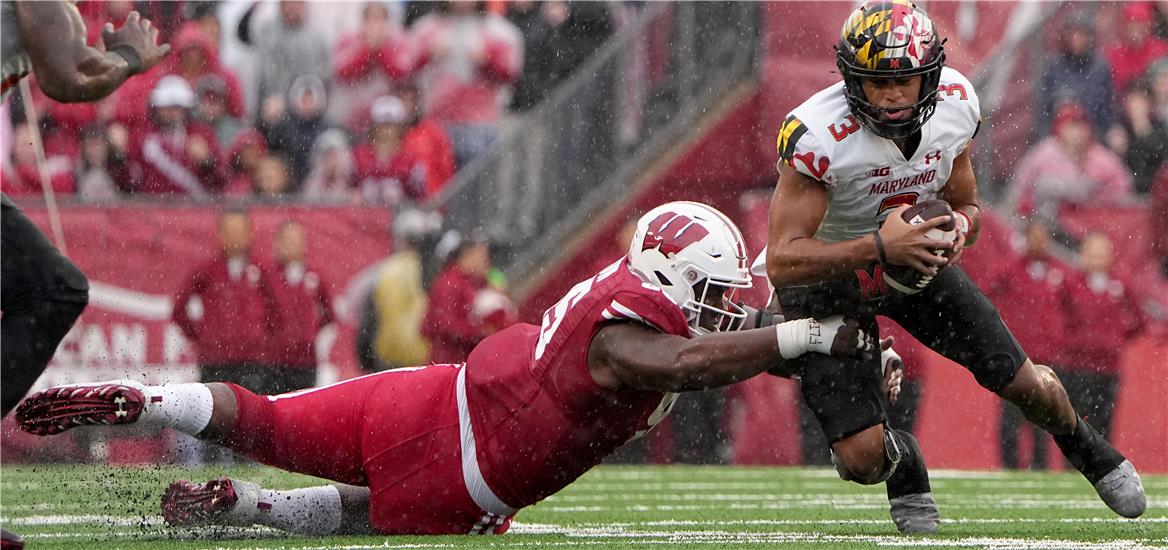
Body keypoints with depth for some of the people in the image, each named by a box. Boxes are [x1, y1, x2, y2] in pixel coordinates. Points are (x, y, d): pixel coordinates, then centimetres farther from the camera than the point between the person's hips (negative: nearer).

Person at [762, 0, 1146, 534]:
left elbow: (966, 205, 1)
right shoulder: (819, 136, -34)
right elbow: (783, 263, -35)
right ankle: (900, 461, 25)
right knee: (862, 459, -15)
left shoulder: (955, 104, -16)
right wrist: (878, 247, -47)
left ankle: (1084, 447, 39)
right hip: (826, 274, -4)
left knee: (1025, 384, 3)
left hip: (915, 260, 4)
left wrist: (957, 228, -24)